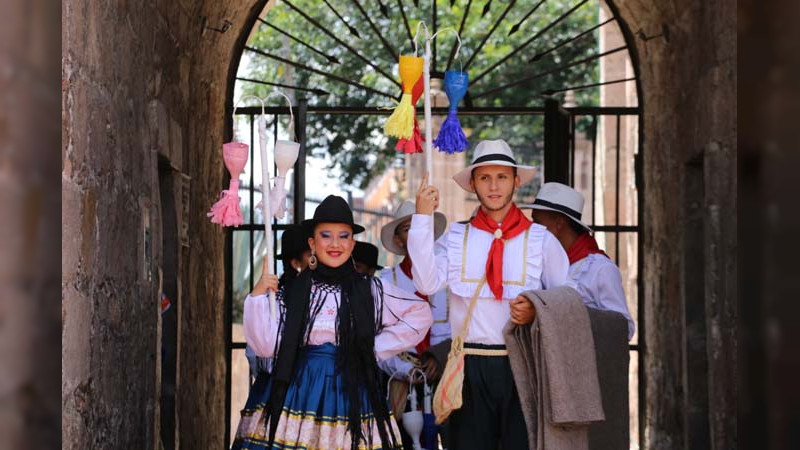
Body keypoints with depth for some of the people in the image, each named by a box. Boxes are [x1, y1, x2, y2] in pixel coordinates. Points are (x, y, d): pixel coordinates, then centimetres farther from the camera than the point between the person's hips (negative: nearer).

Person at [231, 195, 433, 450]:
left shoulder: (369, 290, 5)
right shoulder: (293, 292, 4)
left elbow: (421, 315, 9)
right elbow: (265, 346, 0)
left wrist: (377, 348, 5)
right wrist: (258, 296, -8)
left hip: (351, 393, 0)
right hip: (298, 390, 0)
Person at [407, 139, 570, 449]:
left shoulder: (540, 239, 6)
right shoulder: (455, 238, 8)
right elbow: (427, 283, -8)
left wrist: (538, 311, -11)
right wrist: (422, 218, -10)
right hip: (470, 365, 1)